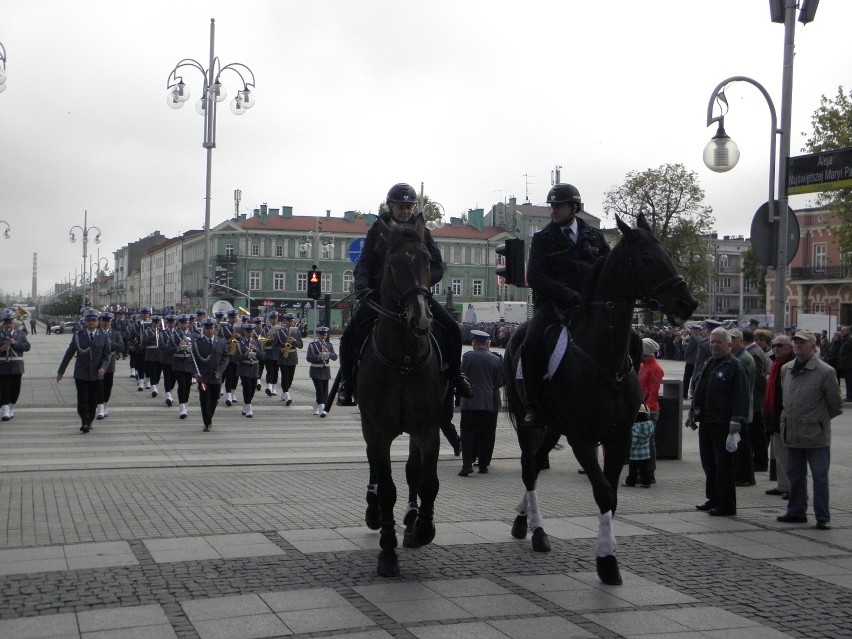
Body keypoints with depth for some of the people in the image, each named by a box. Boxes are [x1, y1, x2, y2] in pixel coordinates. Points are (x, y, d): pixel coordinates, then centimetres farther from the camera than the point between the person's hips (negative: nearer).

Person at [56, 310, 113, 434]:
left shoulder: (103, 337, 5)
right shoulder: (78, 336, 3)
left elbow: (108, 354, 4)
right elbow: (69, 354, 6)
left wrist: (103, 367, -14)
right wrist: (61, 371, 6)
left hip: (96, 375, 1)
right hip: (81, 374, -1)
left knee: (93, 401, 6)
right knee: (82, 399, -9)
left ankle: (89, 422, 18)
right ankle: (85, 423, -5)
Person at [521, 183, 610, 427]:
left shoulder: (594, 237, 14)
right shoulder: (543, 239, 6)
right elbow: (535, 277, -5)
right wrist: (569, 295, -17)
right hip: (553, 304, -3)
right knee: (531, 345, -29)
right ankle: (534, 407, -18)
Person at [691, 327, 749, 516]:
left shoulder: (735, 366, -9)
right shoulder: (706, 364, 17)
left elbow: (741, 396, -16)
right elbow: (698, 390, 24)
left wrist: (736, 421, -21)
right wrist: (694, 412, 20)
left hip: (723, 423, -8)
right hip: (706, 421, 8)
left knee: (723, 463, -4)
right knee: (708, 461, 14)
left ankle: (726, 505, 3)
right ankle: (713, 499, 26)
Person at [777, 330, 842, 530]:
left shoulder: (825, 372, -11)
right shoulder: (786, 369, 8)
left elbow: (836, 405, -3)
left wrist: (819, 420, 6)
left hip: (816, 436, -6)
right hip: (792, 434, 6)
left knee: (820, 476, 0)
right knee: (795, 474, 15)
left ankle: (823, 517, 7)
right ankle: (796, 512, 27)